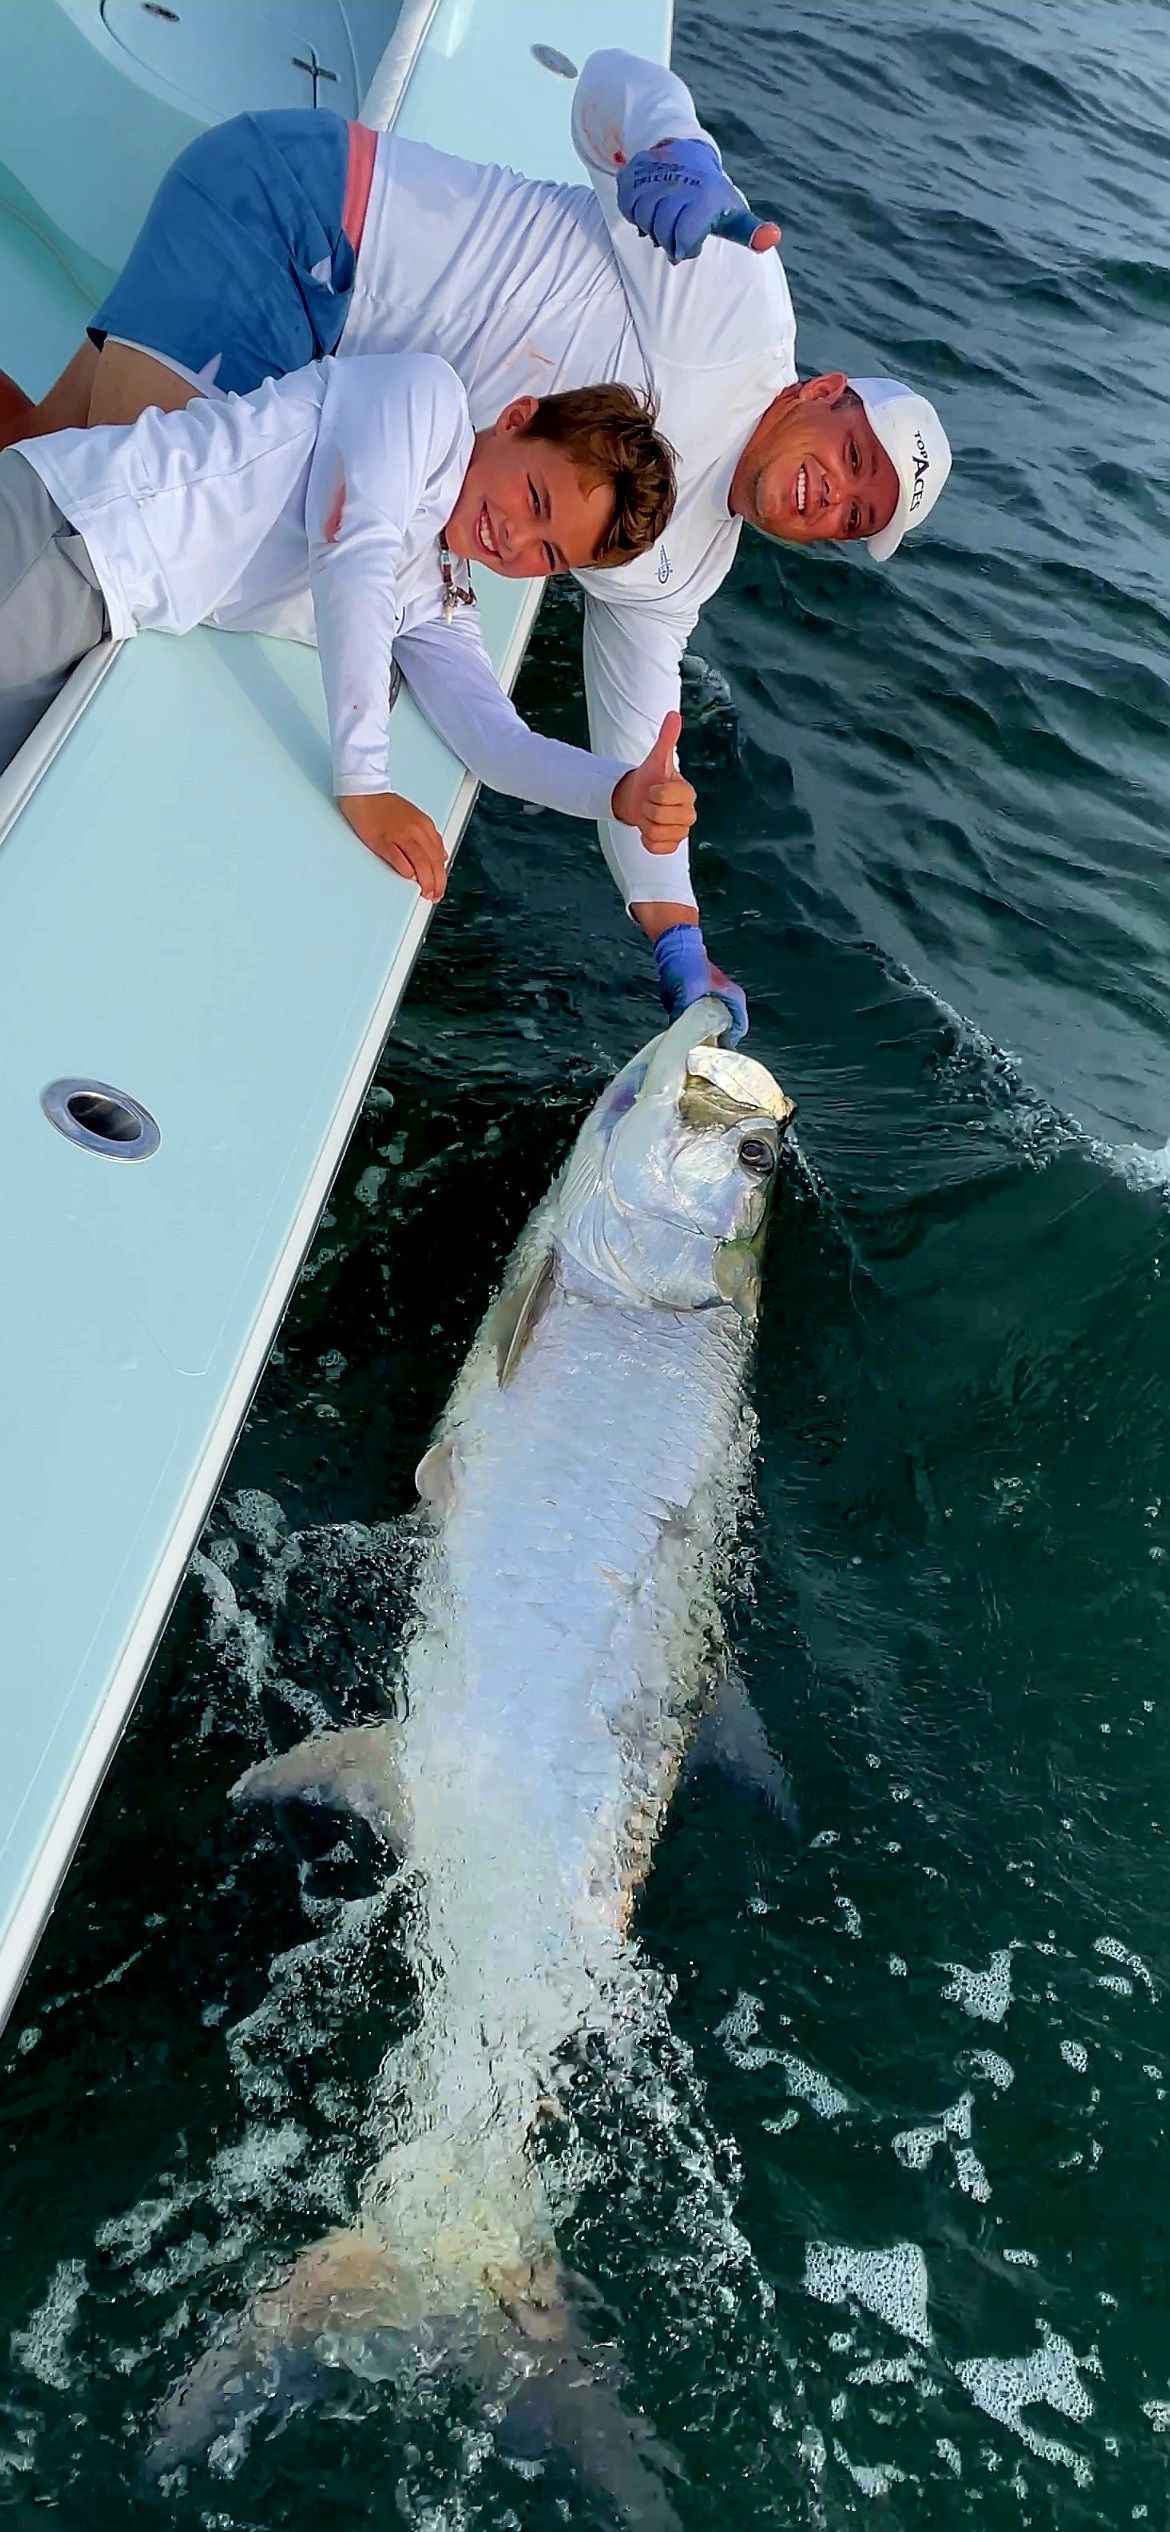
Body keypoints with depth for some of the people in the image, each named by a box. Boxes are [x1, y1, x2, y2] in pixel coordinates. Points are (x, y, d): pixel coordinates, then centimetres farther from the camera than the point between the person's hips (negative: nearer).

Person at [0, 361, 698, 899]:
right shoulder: (428, 393, -4)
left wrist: (625, 790, -15)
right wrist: (363, 785, -22)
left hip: (99, 624, 6)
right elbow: (352, 553, -16)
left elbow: (499, 734, 5)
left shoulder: (436, 603, 15)